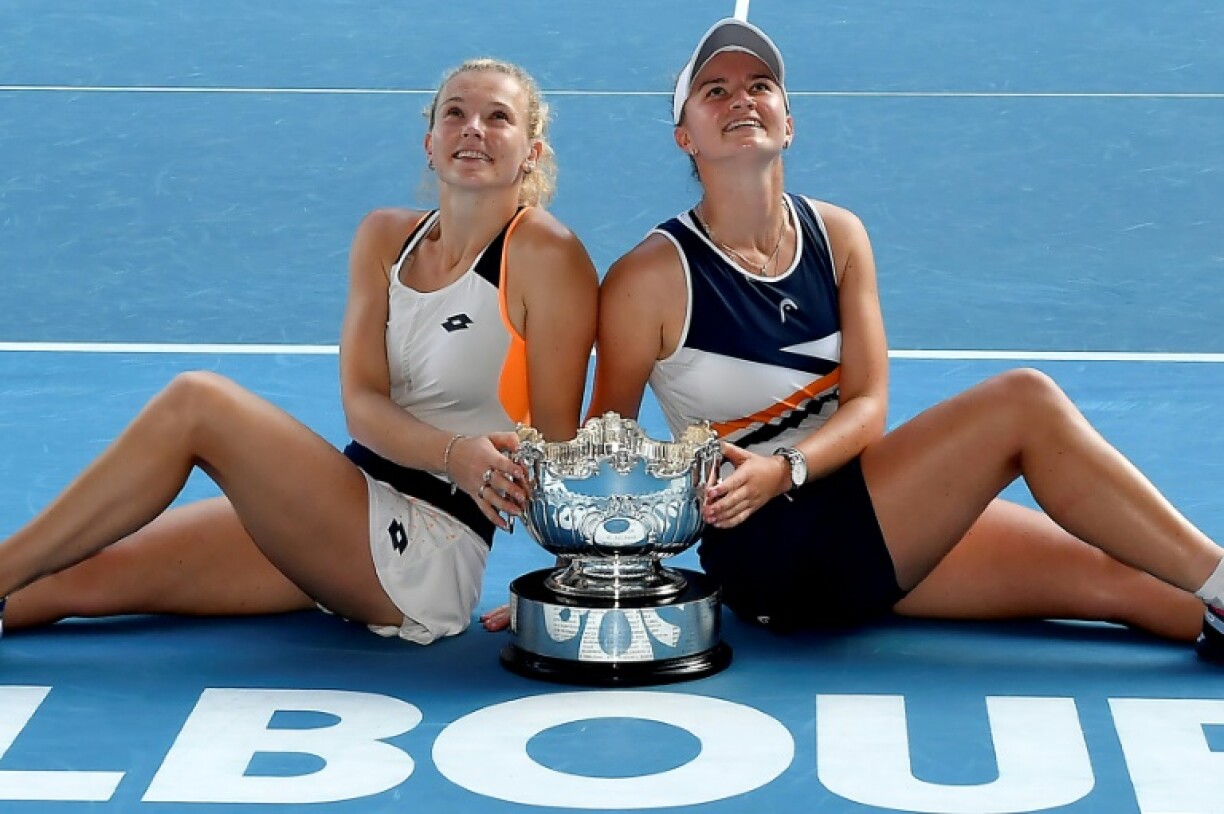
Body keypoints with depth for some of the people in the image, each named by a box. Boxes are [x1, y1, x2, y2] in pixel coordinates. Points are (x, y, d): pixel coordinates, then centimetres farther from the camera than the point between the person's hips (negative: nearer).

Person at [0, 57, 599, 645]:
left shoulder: (545, 254, -10)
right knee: (80, 577, -3)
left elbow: (556, 440, -9)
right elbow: (362, 404, -3)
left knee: (196, 402, -19)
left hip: (431, 552, -6)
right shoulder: (385, 239, 8)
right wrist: (455, 453, -23)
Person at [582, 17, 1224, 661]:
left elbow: (867, 406, -2)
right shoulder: (650, 279, -11)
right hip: (768, 550, -6)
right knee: (1026, 403, -19)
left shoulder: (837, 236, 4)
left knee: (1108, 575, -9)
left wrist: (784, 470, -20)